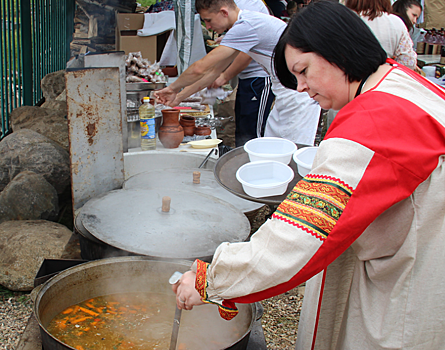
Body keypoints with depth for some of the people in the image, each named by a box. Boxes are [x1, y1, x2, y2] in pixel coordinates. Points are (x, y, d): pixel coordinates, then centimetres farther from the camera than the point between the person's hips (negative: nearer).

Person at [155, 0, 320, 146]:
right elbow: (215, 70, 16)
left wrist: (174, 87, -2)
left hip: (300, 94, -10)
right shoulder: (245, 23, 10)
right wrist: (179, 97, 15)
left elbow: (200, 68, -20)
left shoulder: (246, 27, -21)